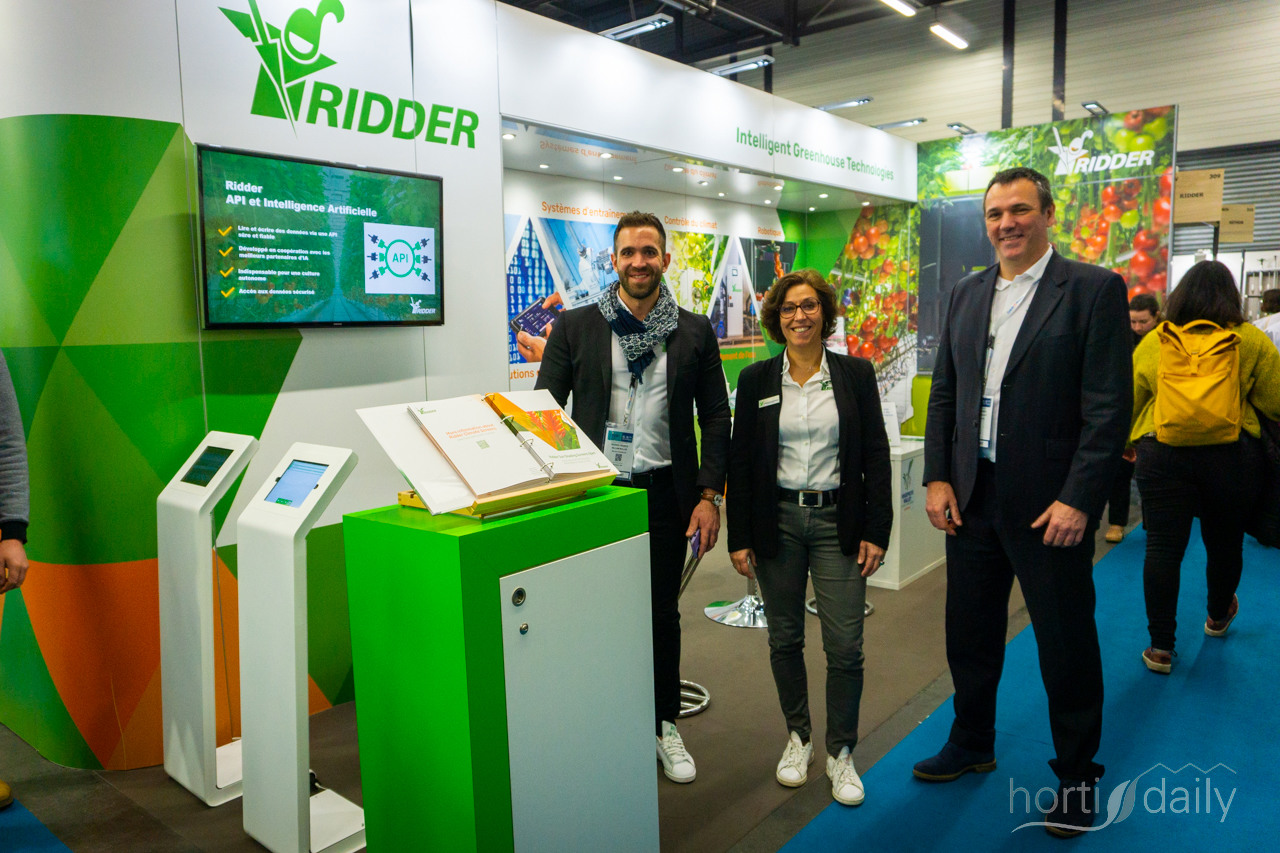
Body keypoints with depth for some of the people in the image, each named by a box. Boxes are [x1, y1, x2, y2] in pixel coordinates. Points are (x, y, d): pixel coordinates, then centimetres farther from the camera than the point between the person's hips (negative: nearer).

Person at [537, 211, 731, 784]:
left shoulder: (695, 332, 5)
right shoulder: (574, 327, 2)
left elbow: (716, 418, 5)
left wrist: (709, 495, -2)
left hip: (664, 494, 1)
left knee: (662, 612, 13)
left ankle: (664, 726, 31)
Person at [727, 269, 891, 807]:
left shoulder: (856, 374, 1)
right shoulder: (757, 380, 2)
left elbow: (876, 455, 2)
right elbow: (740, 461, 3)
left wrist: (876, 531, -3)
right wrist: (739, 537, -1)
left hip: (837, 520, -1)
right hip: (777, 521, 1)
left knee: (845, 647, 0)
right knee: (784, 640, 11)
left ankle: (840, 752, 20)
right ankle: (798, 737, 32)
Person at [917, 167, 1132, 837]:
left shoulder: (1095, 289, -7)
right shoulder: (966, 294, 9)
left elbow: (1109, 406, -12)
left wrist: (1078, 500, -17)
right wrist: (937, 478, 2)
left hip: (1050, 503, -5)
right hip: (972, 498, 5)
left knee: (1067, 644, 8)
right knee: (970, 633, 17)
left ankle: (1077, 775, 29)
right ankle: (972, 745, 38)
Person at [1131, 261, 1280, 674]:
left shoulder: (1153, 342, 2)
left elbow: (1129, 402, 7)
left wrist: (1125, 444, 22)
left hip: (1163, 454, -1)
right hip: (1231, 455, 1)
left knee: (1163, 547, 3)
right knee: (1225, 542, 20)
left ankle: (1161, 646, 8)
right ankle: (1218, 616, 45)